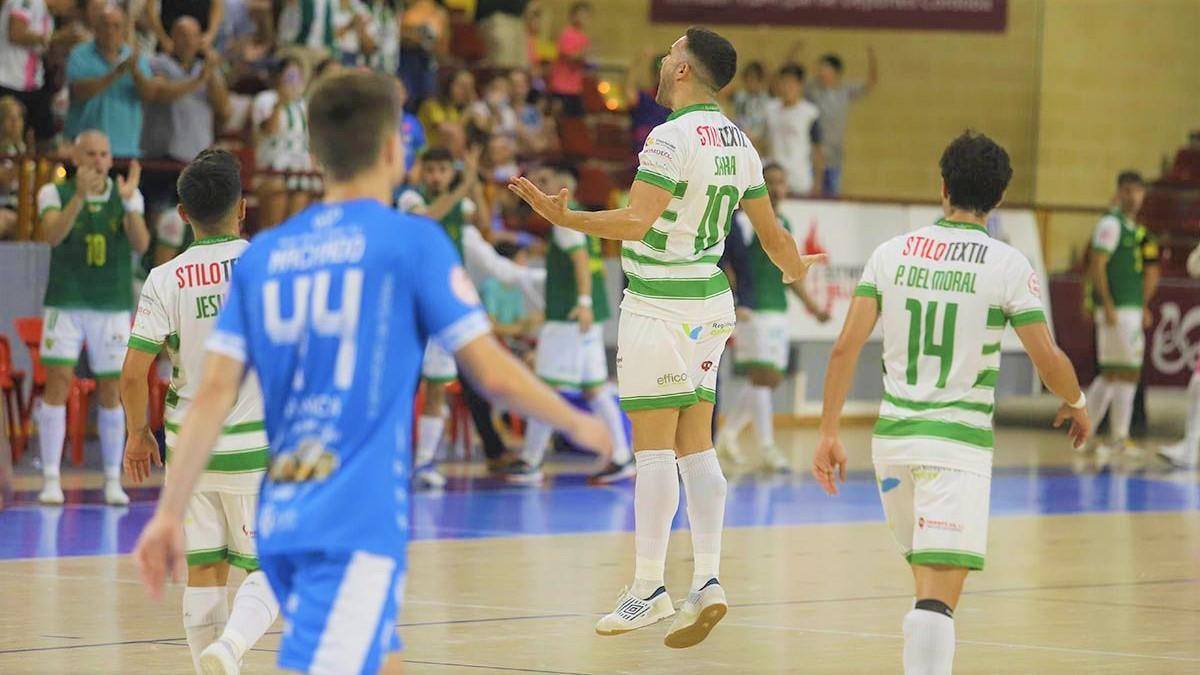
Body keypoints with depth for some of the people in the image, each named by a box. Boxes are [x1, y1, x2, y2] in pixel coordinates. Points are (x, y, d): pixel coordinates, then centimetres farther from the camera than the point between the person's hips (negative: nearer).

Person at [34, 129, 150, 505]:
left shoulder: (127, 196, 2)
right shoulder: (55, 193, -2)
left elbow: (141, 245, -13)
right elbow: (51, 235, -20)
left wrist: (128, 202, -29)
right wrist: (80, 196, -33)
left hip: (114, 306, 1)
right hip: (65, 304, -1)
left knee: (111, 392, 4)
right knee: (58, 383, -10)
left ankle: (113, 481, 13)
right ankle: (51, 480, -8)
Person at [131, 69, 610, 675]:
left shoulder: (261, 255, 11)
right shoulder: (412, 240, -3)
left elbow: (214, 394, 4)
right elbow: (493, 373, -3)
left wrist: (169, 514, 5)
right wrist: (578, 424, 13)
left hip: (281, 518, 7)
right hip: (358, 521, -6)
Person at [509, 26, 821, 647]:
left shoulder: (671, 138, -15)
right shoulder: (737, 143, 9)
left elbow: (635, 222, -24)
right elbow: (770, 231, 19)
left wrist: (565, 218, -28)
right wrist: (796, 269, 38)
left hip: (660, 307, -8)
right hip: (710, 302, 8)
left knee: (653, 447, -5)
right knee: (695, 446, 9)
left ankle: (648, 589, -5)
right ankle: (708, 581, 4)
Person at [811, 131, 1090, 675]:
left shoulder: (892, 253, 5)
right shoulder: (1008, 265, -5)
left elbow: (846, 348, -1)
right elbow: (1048, 359, -6)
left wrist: (829, 434, 3)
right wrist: (1075, 402, 15)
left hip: (893, 436, 4)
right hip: (959, 443, -4)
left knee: (926, 577, 23)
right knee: (938, 598, -12)